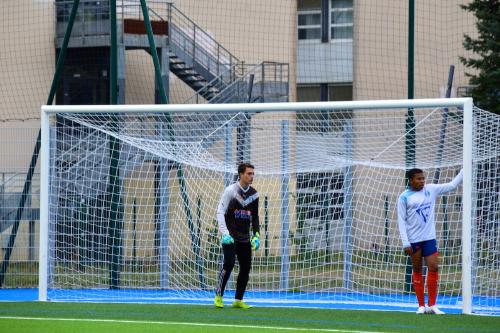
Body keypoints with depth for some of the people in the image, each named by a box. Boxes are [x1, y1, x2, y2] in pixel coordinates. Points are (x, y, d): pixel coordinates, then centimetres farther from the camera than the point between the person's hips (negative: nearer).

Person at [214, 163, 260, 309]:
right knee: (229, 263, -17)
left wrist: (256, 235, 9)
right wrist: (225, 233, -18)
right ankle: (218, 296, -6)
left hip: (245, 238, 6)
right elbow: (220, 212, -9)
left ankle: (238, 300, 10)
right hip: (230, 236, -6)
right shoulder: (231, 190, -8)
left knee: (246, 267, 1)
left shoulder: (254, 194, 9)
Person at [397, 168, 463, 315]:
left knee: (433, 268, -6)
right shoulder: (404, 197, -4)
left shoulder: (431, 190, 6)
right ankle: (421, 306, 9)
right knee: (417, 271, 5)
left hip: (429, 238, 3)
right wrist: (405, 243, -10)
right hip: (413, 240, -2)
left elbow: (452, 185, 11)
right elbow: (401, 221, -4)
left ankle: (432, 305, 0)